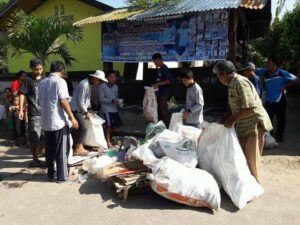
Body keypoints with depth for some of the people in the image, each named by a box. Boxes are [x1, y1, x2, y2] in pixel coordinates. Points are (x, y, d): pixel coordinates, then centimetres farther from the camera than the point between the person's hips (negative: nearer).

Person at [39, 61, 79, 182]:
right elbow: (63, 101, -17)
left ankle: (50, 173, 24)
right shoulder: (60, 81, -10)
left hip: (45, 121, 7)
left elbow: (41, 101, 19)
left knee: (49, 149, 15)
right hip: (58, 121, -7)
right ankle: (62, 176, 7)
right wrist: (72, 118, -13)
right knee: (61, 150, 1)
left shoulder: (42, 82, 12)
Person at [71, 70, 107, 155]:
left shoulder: (89, 85, 10)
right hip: (76, 110, -10)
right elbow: (80, 101, -21)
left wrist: (88, 111, 13)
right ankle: (77, 150, -1)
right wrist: (86, 112, -12)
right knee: (83, 129, -10)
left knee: (79, 129, 12)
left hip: (79, 110, 10)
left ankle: (79, 148, 21)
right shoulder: (84, 84, -21)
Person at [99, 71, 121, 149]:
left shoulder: (115, 87, 11)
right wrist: (111, 100, -21)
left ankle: (109, 136, 34)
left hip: (114, 108, 7)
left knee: (117, 123, 10)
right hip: (106, 108, -7)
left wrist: (118, 101, -6)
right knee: (108, 124, -8)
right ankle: (108, 141, 6)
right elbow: (101, 99, -12)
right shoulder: (103, 86, -8)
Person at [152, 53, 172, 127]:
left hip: (164, 93, -10)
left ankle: (167, 126, 4)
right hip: (160, 93, 10)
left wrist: (158, 84, -23)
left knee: (164, 110, -6)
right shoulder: (160, 69, 14)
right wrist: (155, 85, 11)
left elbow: (169, 80, -22)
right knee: (160, 110, 14)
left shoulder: (165, 69, -14)